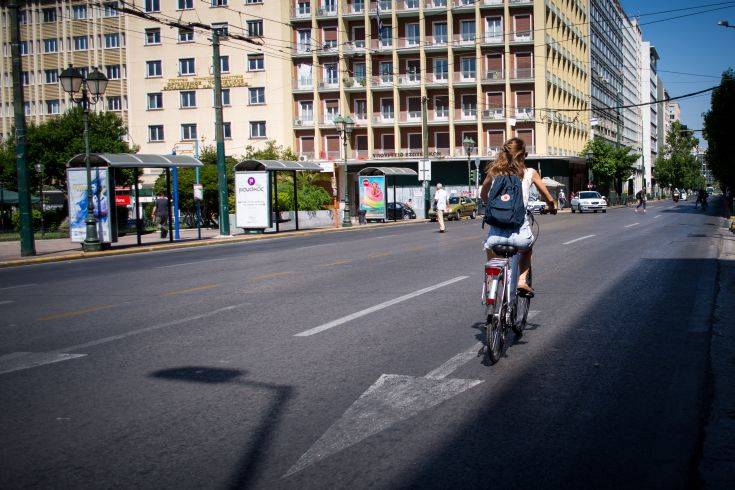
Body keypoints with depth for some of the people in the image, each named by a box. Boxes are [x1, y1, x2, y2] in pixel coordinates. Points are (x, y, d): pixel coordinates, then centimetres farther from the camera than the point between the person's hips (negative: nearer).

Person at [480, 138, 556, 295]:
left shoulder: (493, 171, 8)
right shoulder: (530, 173, 5)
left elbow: (483, 195, 25)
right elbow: (549, 199, 12)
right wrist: (552, 208, 34)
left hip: (497, 233, 1)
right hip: (520, 232, -1)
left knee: (490, 245, 35)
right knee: (527, 248, 35)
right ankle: (522, 280, 16)